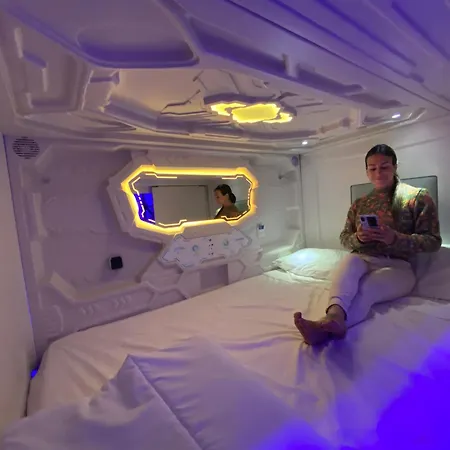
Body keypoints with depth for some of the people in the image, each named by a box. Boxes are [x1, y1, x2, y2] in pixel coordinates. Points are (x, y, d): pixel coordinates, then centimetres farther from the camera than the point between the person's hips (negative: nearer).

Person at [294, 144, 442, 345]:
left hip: (397, 266, -2)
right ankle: (335, 317, -59)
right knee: (349, 261, -34)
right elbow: (344, 238, 13)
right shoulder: (359, 204, 15)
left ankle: (326, 326, -55)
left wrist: (395, 238, -20)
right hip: (363, 261, 2)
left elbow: (433, 241, -1)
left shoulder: (418, 196, 5)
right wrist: (358, 238, -11)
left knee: (365, 289, -34)